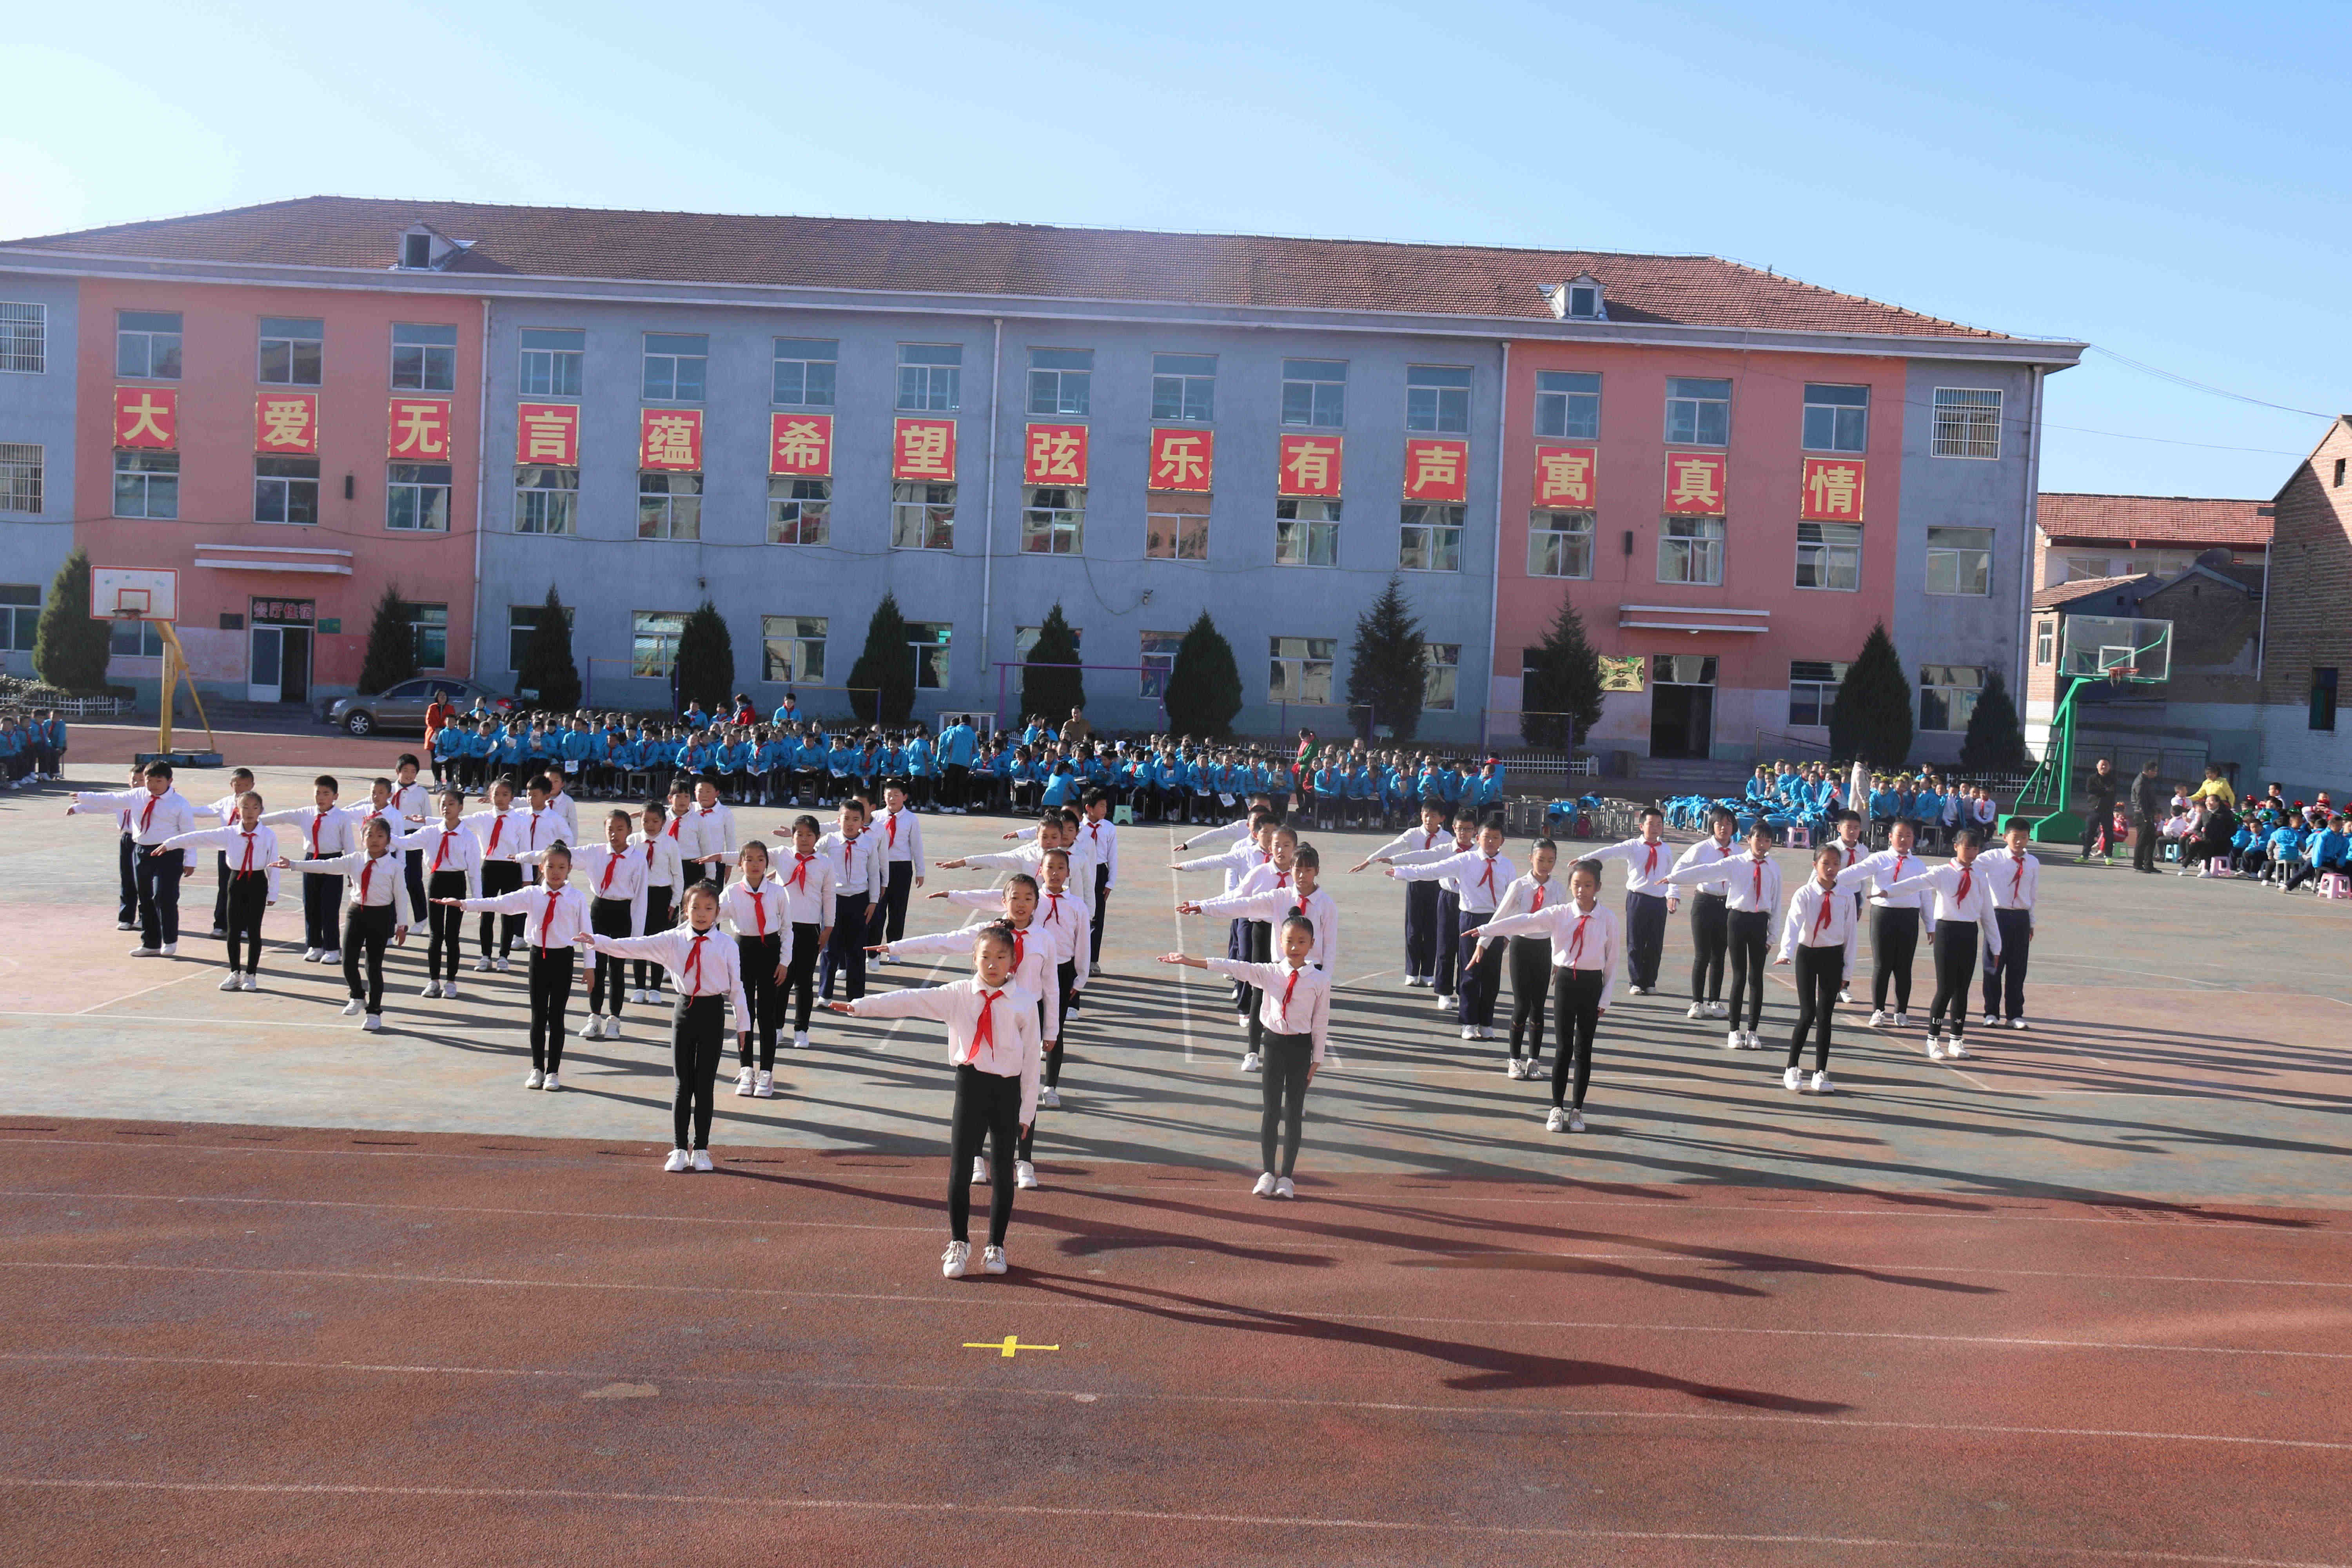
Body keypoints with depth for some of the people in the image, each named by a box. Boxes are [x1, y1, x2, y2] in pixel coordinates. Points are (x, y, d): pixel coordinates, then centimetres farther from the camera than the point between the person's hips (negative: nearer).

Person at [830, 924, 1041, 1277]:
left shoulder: (1025, 1002, -3)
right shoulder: (958, 995, 0)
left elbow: (1032, 1058, 0)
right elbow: (910, 1001, -5)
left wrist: (1027, 1110, 0)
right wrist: (859, 1006, -14)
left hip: (1008, 1091, 0)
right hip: (971, 1086, 0)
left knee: (1003, 1172, 10)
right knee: (959, 1171, 2)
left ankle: (996, 1247, 26)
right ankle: (958, 1245, 21)